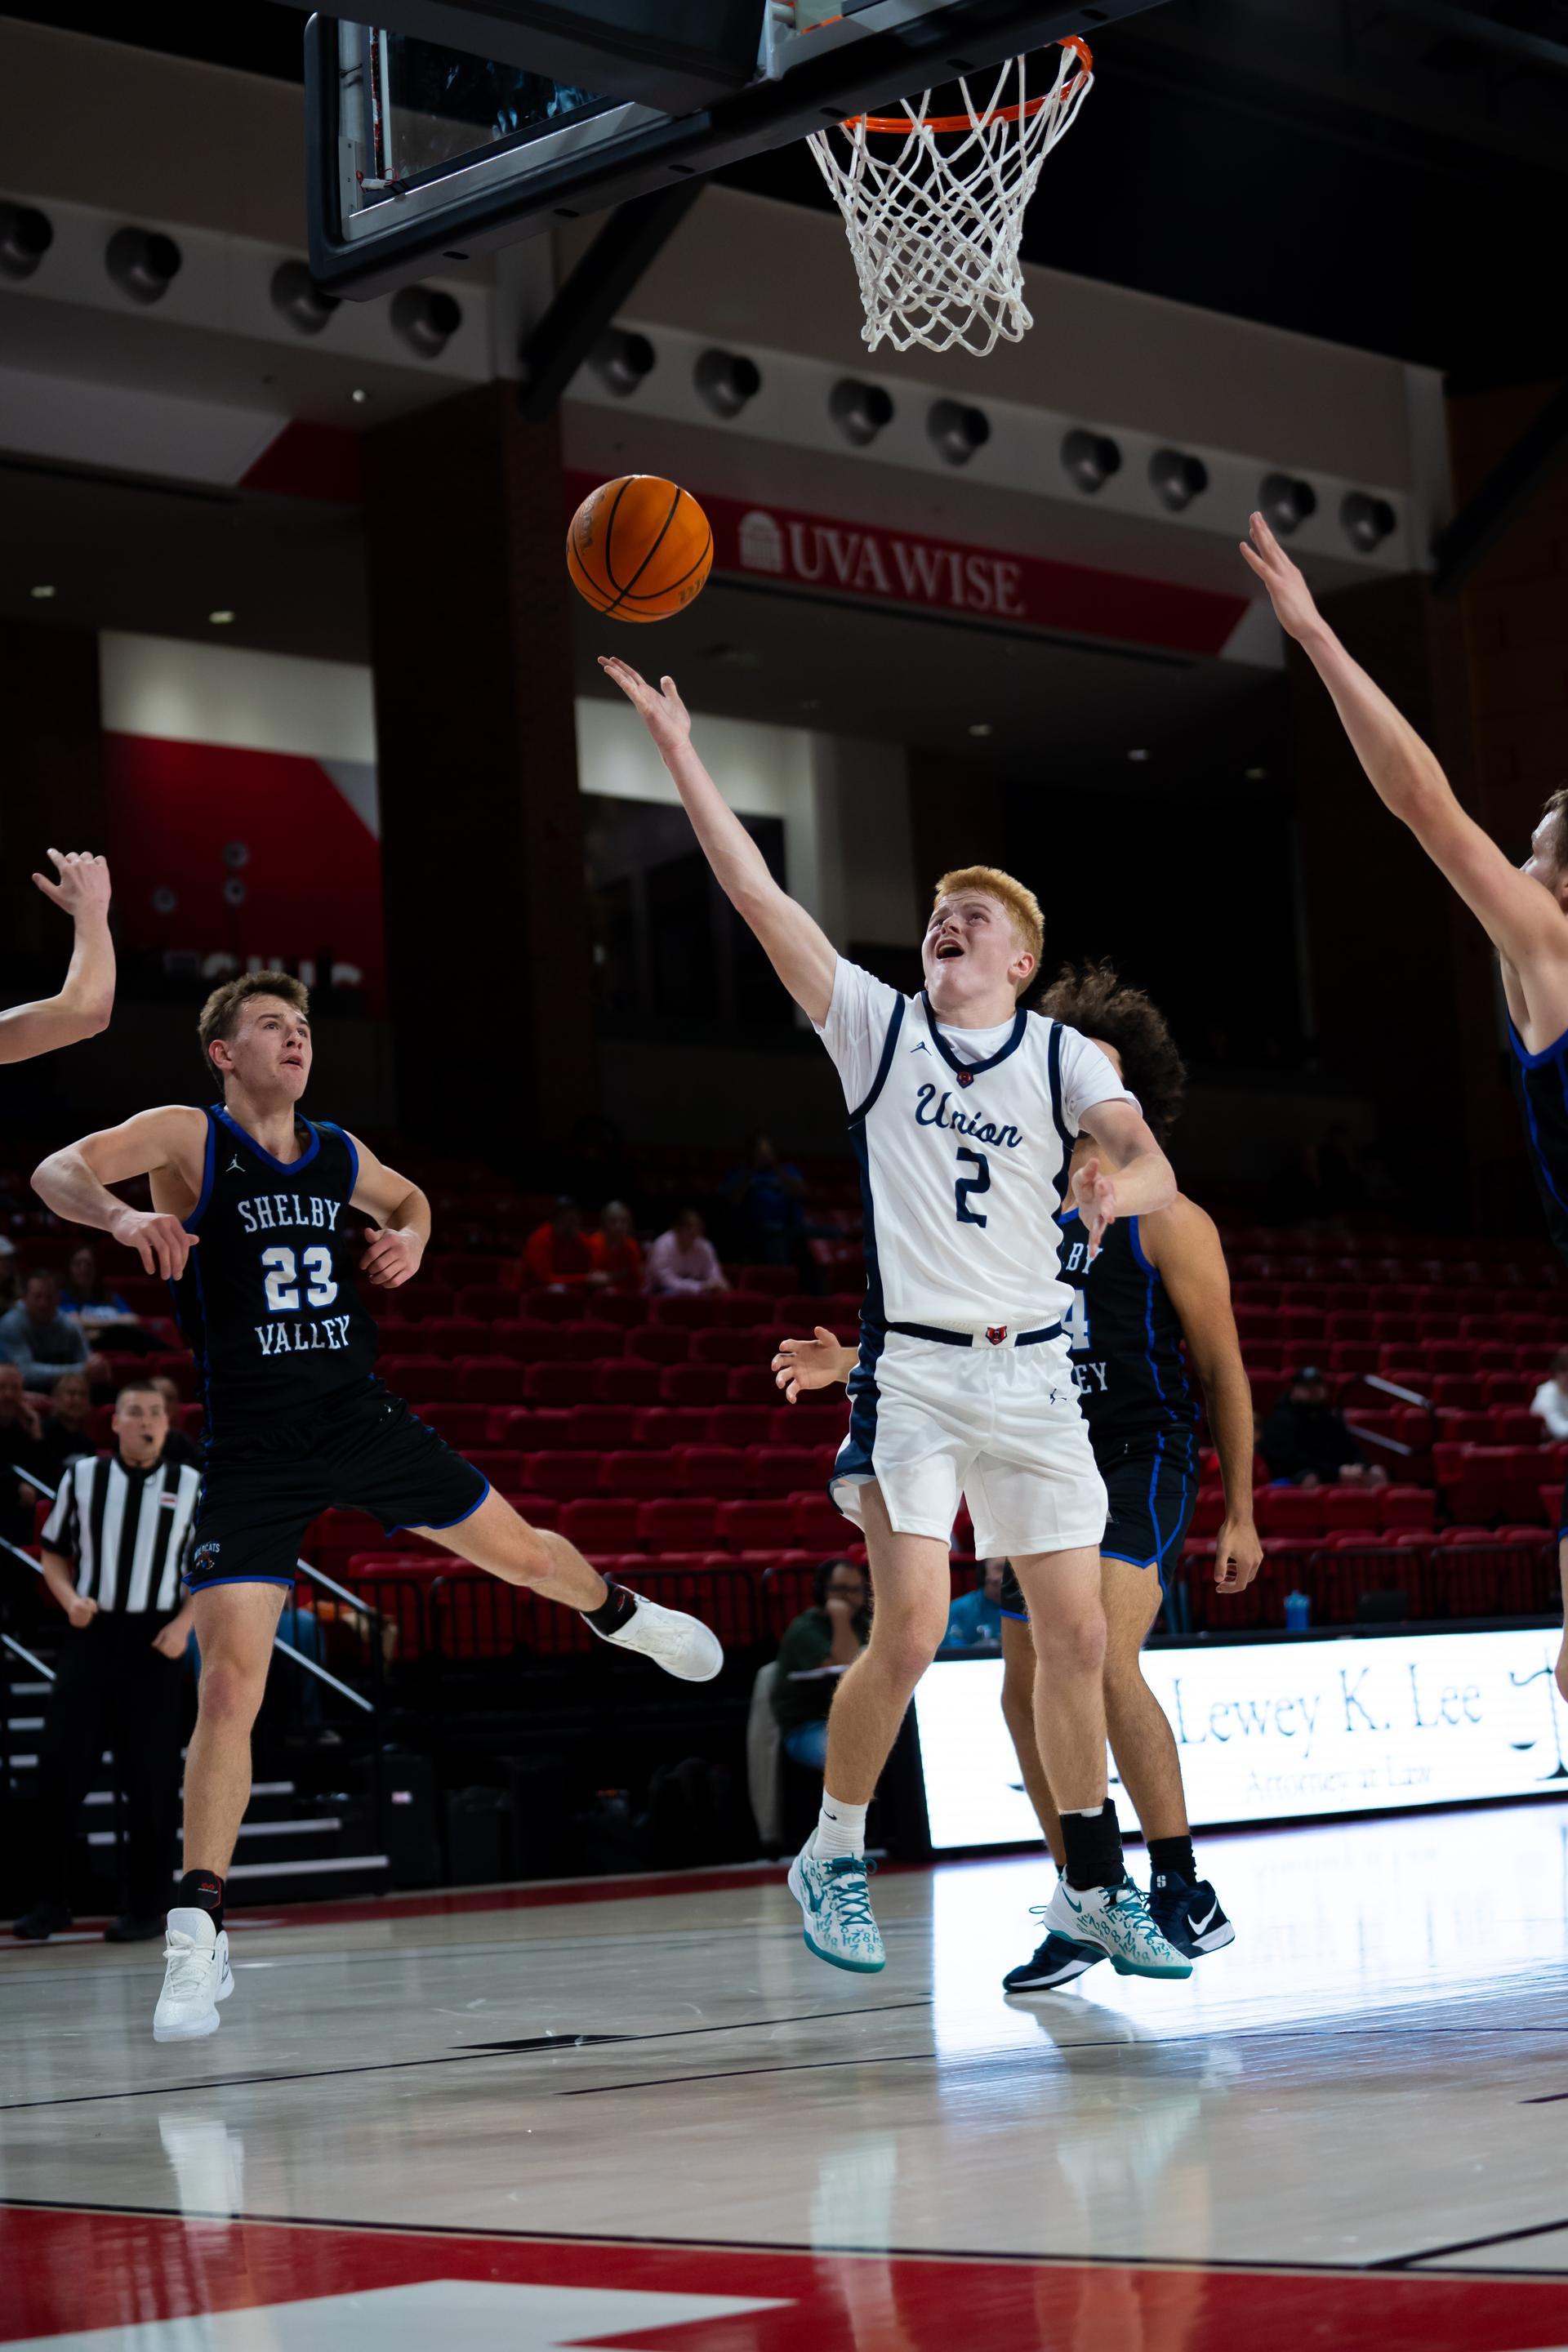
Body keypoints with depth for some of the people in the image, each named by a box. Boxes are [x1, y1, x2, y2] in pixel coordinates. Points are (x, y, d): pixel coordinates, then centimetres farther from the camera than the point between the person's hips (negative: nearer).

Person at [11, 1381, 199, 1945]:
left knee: (151, 1779, 2)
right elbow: (54, 1555, 12)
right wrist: (71, 1600, -6)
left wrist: (184, 1624, -6)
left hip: (154, 1642, -1)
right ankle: (51, 1899, 10)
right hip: (89, 1635, 1)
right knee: (59, 1766, -1)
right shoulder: (82, 1477, 5)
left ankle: (146, 1906, 12)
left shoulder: (192, 1487, 4)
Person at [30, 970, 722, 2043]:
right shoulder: (189, 1138, -7)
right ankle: (198, 1934, -5)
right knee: (231, 1684, -13)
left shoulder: (338, 1153, 7)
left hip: (365, 1421, 4)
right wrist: (121, 1216, -42)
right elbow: (57, 1170, -22)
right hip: (254, 1459, -4)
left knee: (521, 1551, 17)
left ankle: (622, 1615, 54)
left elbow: (410, 1197, 29)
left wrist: (409, 1240, 7)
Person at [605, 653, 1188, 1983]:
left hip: (1034, 1373, 2)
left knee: (1077, 1636, 5)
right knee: (912, 1631, -12)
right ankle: (833, 1855, 9)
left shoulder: (1063, 1057, 6)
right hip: (912, 1366, -2)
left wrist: (1121, 1186, -35)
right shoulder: (877, 1026, 4)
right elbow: (761, 896, -4)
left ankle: (1095, 1886, 19)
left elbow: (1154, 1169, -11)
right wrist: (680, 751, -10)